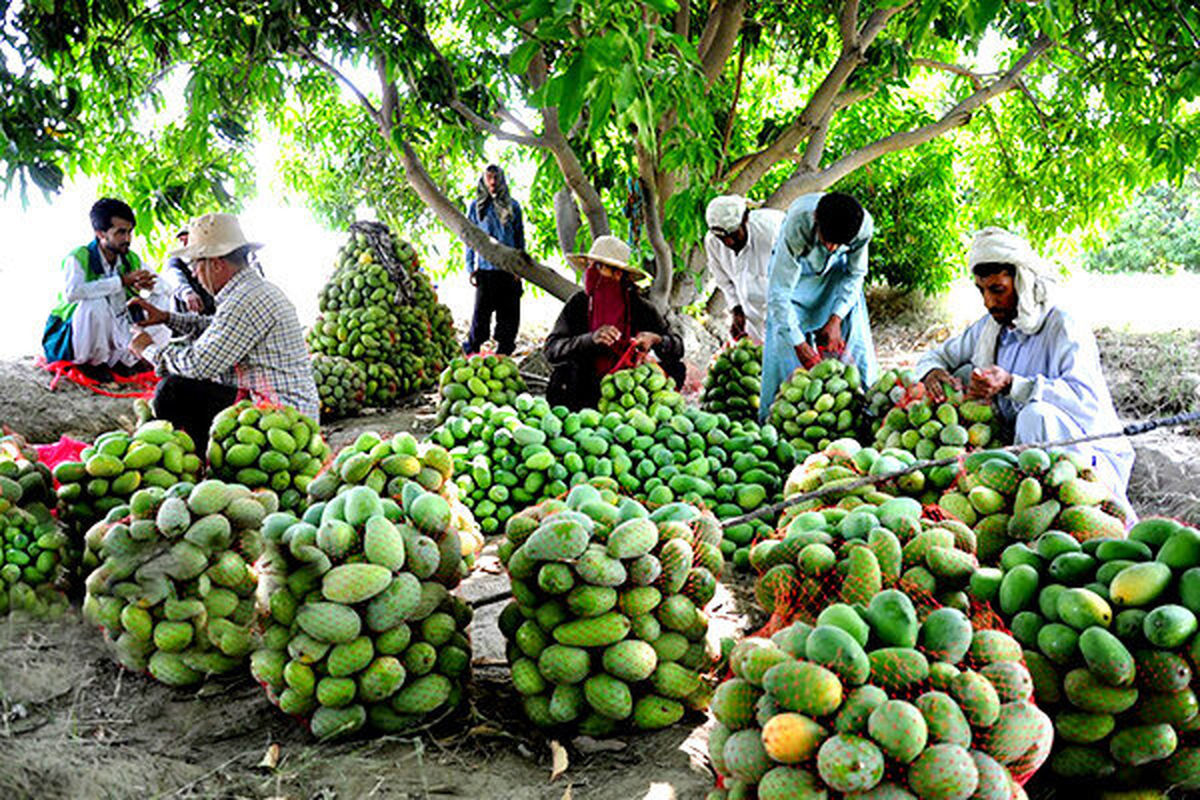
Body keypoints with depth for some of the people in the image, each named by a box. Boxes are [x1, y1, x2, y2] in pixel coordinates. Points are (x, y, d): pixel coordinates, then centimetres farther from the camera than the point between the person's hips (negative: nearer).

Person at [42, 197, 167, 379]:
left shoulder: (131, 260, 1)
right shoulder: (79, 257, -18)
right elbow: (71, 293, -38)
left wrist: (149, 284, -18)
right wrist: (122, 280, -38)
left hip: (112, 338, 6)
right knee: (95, 302, -36)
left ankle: (124, 360, 3)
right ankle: (89, 363, -14)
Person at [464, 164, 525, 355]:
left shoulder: (512, 206, 11)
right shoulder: (476, 206, 9)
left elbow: (520, 238, 13)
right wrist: (471, 268, 2)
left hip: (509, 269, 1)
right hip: (485, 268, -1)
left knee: (509, 314, 2)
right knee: (481, 312, -5)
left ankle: (504, 353, 12)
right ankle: (472, 349, 6)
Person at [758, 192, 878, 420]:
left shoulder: (864, 225, -31)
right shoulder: (797, 224, -40)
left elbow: (855, 275, -12)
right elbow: (778, 292, -36)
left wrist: (836, 319, -22)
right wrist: (798, 342, -39)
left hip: (837, 272, 3)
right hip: (794, 268, -3)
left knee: (855, 339, -6)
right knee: (784, 343, -12)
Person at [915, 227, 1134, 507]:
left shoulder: (1065, 329, -16)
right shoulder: (989, 327, 7)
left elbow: (1087, 401, -30)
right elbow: (938, 355, 18)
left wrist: (1012, 385, -39)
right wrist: (932, 372, -8)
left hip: (1089, 455, -7)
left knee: (1037, 414, -37)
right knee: (964, 375, -3)